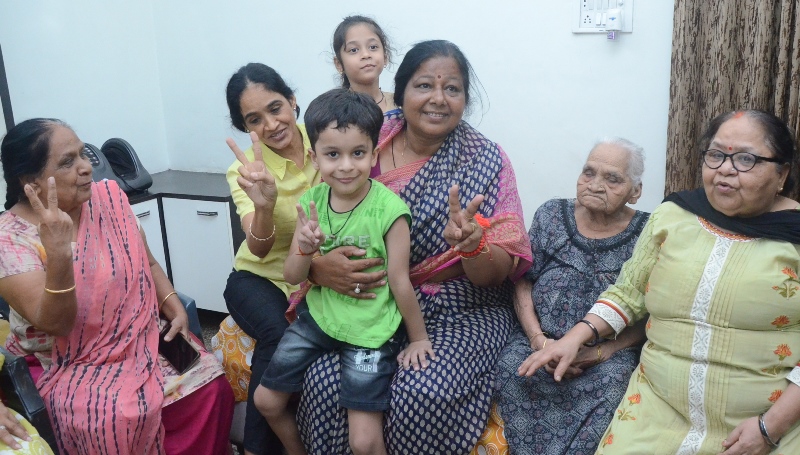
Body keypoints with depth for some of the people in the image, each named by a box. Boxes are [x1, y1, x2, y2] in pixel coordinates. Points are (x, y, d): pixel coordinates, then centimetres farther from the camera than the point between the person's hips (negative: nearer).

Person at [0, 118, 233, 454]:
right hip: (70, 367, -4)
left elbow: (147, 263, 11)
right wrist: (59, 253, -36)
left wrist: (175, 308, -6)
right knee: (123, 418, -31)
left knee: (210, 387, -18)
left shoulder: (109, 197, 1)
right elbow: (56, 325, -22)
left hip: (143, 340, 5)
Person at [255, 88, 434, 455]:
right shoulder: (311, 202, -6)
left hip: (370, 332, -5)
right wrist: (304, 249, -23)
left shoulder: (388, 209, -22)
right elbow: (293, 277, -2)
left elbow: (400, 281, -13)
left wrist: (419, 338, -3)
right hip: (318, 318, 6)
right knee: (266, 400, 16)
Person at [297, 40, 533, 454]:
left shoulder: (486, 161, -3)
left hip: (460, 311, -1)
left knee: (424, 396, -28)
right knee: (326, 382, -24)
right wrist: (317, 266, -20)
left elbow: (499, 272, -7)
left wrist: (471, 244, -30)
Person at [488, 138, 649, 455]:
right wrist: (537, 338, -9)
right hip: (542, 338, 2)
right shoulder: (552, 215, 5)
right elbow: (523, 282, 5)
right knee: (511, 369, -26)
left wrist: (603, 352, -15)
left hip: (612, 349, -1)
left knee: (613, 384, -32)